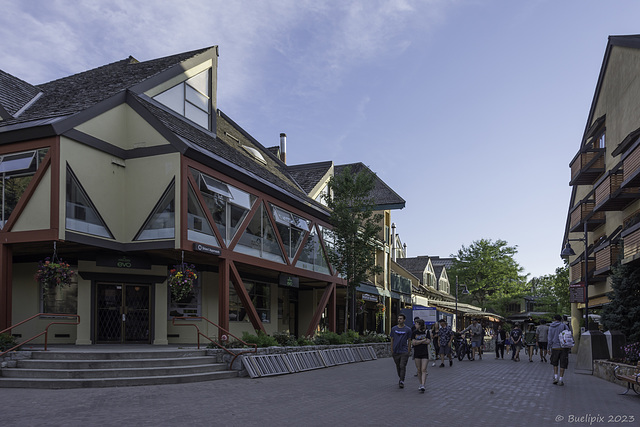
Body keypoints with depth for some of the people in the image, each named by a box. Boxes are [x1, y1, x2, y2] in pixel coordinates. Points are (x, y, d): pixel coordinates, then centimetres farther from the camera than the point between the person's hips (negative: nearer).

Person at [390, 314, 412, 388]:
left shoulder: (408, 329, 0)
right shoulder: (393, 329, 7)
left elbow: (409, 341, 2)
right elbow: (392, 340, 11)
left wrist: (408, 351, -3)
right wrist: (392, 350, 7)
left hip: (404, 351, -3)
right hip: (395, 351, 3)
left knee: (402, 366, -10)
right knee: (398, 367, 12)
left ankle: (401, 381, -9)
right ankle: (400, 378, 30)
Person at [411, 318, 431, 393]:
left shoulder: (426, 332, 1)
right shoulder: (414, 332, 5)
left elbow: (428, 341, -9)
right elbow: (413, 342, -5)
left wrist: (417, 342, -10)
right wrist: (423, 340, -10)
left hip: (425, 353, -2)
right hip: (417, 353, 2)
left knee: (424, 370, -9)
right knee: (419, 370, 6)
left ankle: (423, 386, -16)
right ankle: (421, 384, 19)